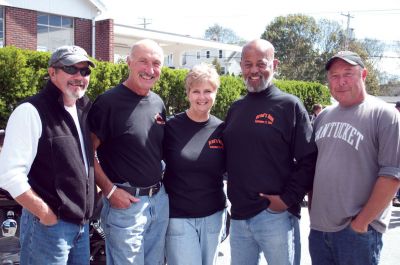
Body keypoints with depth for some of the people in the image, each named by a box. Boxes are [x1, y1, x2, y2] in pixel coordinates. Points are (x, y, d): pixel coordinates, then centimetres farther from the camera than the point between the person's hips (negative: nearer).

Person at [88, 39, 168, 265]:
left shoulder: (158, 103, 8)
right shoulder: (109, 102, -13)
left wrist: (161, 183, 9)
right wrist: (110, 190, -16)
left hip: (160, 199, 7)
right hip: (125, 201, -7)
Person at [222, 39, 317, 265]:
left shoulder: (289, 106, -6)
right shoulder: (235, 109, 11)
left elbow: (309, 160, -9)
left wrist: (288, 199, -14)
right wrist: (234, 199, 10)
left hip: (276, 215, -5)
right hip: (238, 215, 5)